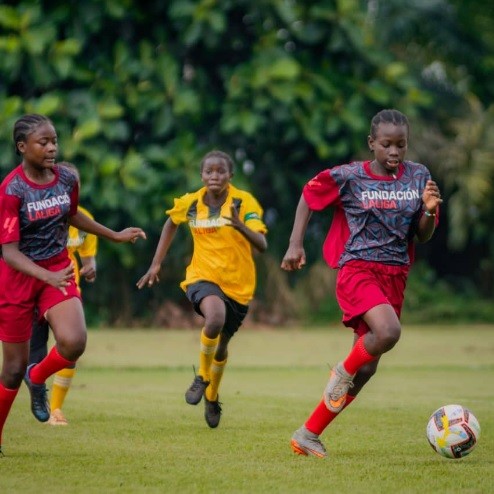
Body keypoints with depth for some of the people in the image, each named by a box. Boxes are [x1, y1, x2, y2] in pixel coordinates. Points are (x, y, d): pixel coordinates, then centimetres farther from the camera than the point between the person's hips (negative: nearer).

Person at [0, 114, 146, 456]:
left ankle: (38, 377, 10)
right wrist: (48, 277, -36)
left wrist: (115, 236, 21)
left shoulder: (67, 179, -4)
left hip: (58, 270, 4)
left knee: (74, 342, -23)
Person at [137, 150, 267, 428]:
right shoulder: (189, 203, -4)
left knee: (222, 345, 13)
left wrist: (240, 226, -40)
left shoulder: (244, 202, -12)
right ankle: (202, 377, -9)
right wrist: (156, 264, 15)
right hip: (203, 277, 0)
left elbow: (262, 245, -22)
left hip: (239, 283, 1)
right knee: (215, 318, -34)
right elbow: (172, 223, 19)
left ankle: (212, 397, 43)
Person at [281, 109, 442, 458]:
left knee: (366, 368, 4)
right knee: (388, 332, -32)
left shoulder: (418, 177, 4)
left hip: (395, 276, 5)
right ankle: (343, 373, -2)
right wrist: (295, 244, 1)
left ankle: (308, 435, 16)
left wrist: (430, 210, -14)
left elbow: (423, 236, 7)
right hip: (357, 269, -5)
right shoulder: (348, 177, -5)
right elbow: (309, 195, 9)